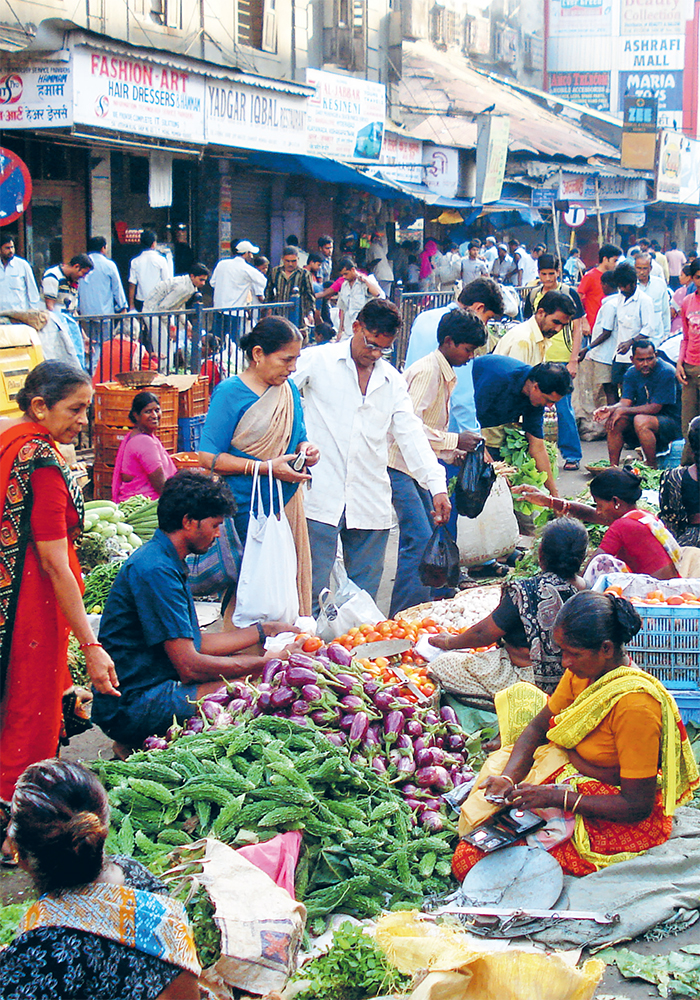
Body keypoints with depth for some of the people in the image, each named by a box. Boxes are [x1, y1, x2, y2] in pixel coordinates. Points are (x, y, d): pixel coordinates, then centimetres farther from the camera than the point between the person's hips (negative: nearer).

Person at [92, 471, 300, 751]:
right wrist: (267, 663, -12)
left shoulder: (166, 563, 15)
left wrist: (264, 631, 21)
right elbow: (190, 667, -20)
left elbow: (195, 644, 18)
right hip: (132, 708, -11)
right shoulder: (156, 571, -18)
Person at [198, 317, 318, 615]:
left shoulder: (289, 388, 10)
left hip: (287, 501, 6)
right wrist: (267, 467, -18)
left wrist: (305, 448, -2)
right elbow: (209, 458, -13)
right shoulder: (230, 392, -10)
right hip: (247, 508, -6)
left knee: (293, 577, 6)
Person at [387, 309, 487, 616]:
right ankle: (402, 616, -13)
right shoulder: (428, 371, -16)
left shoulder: (445, 374, 16)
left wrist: (454, 454, 8)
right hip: (399, 465, -10)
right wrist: (454, 440, -21)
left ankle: (424, 602, 26)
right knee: (419, 540, -15)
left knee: (429, 537, 14)